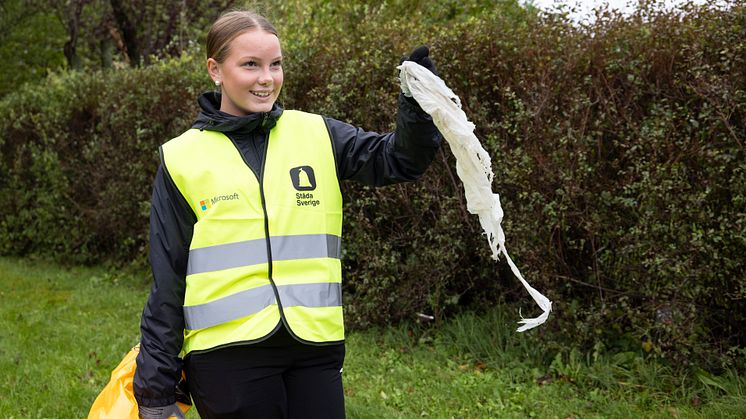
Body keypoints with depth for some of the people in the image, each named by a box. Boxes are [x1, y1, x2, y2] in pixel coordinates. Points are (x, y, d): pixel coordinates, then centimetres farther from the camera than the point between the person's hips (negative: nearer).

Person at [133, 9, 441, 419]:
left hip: (316, 347, 2)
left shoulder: (317, 135, 6)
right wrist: (155, 386, 3)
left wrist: (417, 108, -22)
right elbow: (167, 283, 3)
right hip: (227, 354, -2)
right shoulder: (182, 158, 2)